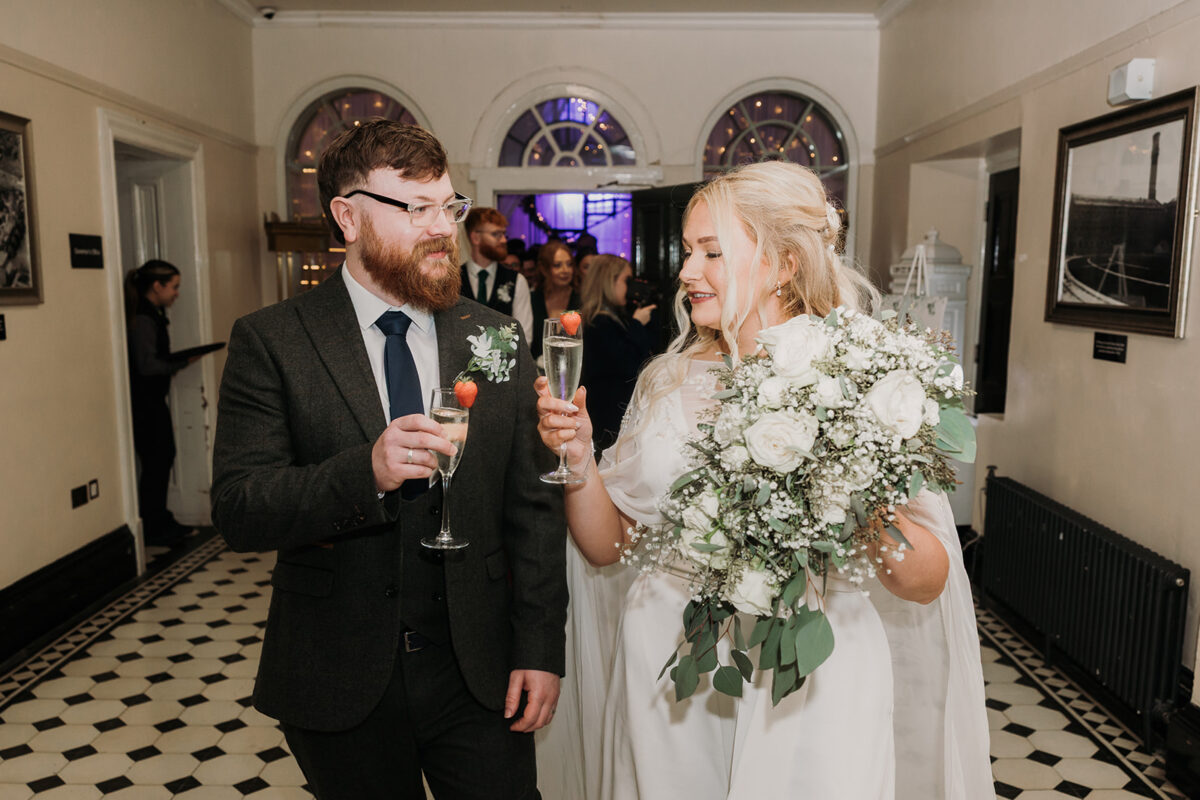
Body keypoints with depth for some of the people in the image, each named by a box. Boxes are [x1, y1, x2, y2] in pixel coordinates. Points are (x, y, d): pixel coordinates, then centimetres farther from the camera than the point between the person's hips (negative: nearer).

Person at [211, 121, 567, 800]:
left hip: (479, 668, 2)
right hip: (338, 679, -1)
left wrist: (540, 646, -4)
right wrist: (366, 471, -30)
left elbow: (533, 507, 0)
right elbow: (237, 508, -13)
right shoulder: (271, 341, -7)